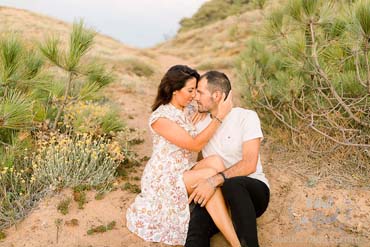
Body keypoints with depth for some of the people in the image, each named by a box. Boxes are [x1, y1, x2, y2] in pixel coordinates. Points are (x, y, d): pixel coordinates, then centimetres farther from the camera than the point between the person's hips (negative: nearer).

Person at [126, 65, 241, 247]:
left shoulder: (186, 112, 10)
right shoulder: (160, 118, -16)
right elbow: (195, 145, -19)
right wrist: (219, 116, -17)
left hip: (185, 173, 7)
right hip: (164, 179, -7)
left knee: (215, 161, -23)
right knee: (211, 174, -31)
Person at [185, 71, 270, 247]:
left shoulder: (246, 117, -6)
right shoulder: (200, 123, 10)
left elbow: (249, 164, -18)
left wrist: (215, 180, -31)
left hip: (252, 189, -2)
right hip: (217, 193, 2)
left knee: (232, 184, -39)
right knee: (196, 226, -32)